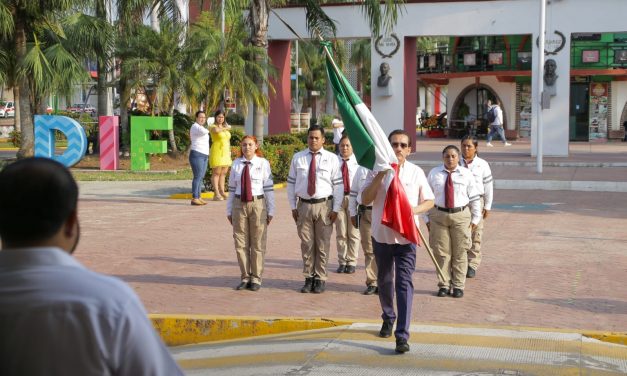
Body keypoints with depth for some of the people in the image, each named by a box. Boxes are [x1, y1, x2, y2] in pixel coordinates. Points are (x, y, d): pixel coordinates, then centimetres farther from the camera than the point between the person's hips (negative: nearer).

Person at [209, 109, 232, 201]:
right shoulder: (213, 126, -4)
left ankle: (222, 192, 12)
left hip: (225, 153, 7)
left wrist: (229, 151, 18)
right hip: (217, 151, -7)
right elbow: (216, 130, -29)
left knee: (223, 173, 7)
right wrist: (225, 128, -13)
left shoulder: (225, 127, 18)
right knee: (216, 173, -6)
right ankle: (216, 194, -8)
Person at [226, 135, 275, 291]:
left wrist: (270, 210, -6)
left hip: (258, 204, -3)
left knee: (257, 244, 6)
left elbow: (269, 188, -4)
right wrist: (229, 210, 8)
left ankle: (256, 278, 17)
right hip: (239, 204, 3)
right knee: (241, 244, 8)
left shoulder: (263, 163, -4)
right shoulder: (236, 164, 4)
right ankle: (245, 277, 20)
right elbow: (232, 188, 8)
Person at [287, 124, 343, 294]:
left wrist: (336, 209, -6)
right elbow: (291, 183, 9)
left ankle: (320, 279, 15)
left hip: (324, 205, -2)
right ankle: (308, 278, 17)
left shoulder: (332, 159, 0)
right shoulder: (297, 158, 6)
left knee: (322, 245, 4)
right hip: (304, 205, 2)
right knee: (306, 245, 7)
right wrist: (293, 207, 4)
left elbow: (338, 185, -1)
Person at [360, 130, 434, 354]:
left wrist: (414, 210, -14)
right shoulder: (377, 171, -1)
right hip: (381, 234, 2)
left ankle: (402, 335, -11)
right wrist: (380, 175, -20)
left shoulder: (416, 173, 0)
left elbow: (429, 201, 7)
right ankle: (388, 319, 41)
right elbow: (365, 199, -10)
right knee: (384, 280, 18)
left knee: (404, 284, -9)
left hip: (406, 236, -2)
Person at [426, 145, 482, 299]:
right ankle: (444, 285, 14)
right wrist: (427, 218, 4)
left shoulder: (466, 174, 2)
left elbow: (474, 198, 5)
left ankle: (458, 285, 13)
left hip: (461, 215, 0)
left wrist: (475, 218, 3)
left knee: (460, 252, 4)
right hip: (438, 215, 1)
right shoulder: (434, 173, 4)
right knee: (441, 252, 4)